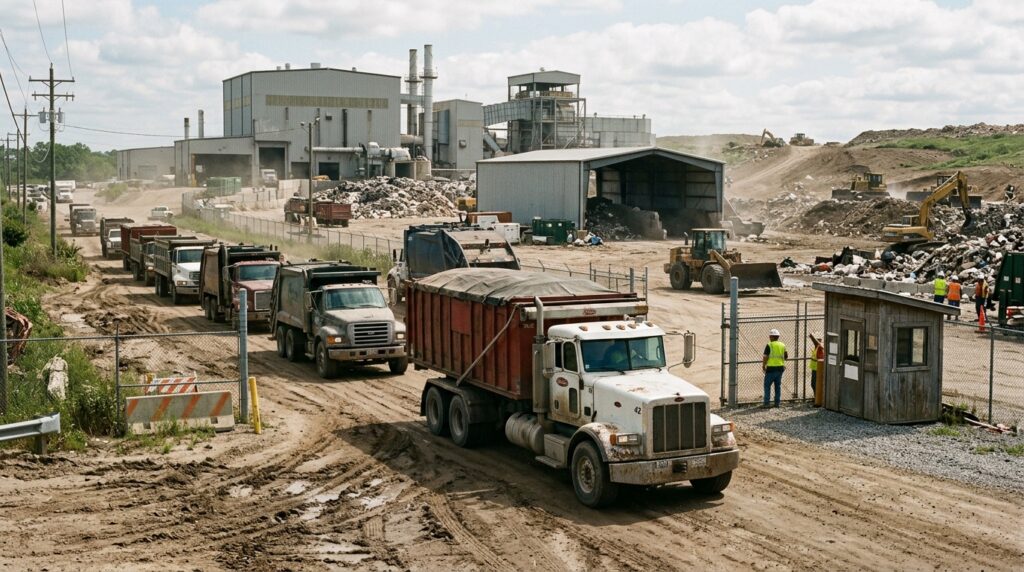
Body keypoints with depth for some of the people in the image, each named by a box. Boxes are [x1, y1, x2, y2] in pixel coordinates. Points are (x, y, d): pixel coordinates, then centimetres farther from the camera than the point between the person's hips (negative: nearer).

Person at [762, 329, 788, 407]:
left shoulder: (769, 345, -9)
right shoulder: (783, 345, 8)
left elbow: (765, 357, -12)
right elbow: (786, 357, 14)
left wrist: (763, 366, 0)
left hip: (771, 368, -5)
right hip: (780, 368, 5)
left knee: (767, 385, 1)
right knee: (778, 386, 12)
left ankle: (766, 403, -4)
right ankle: (777, 403, 12)